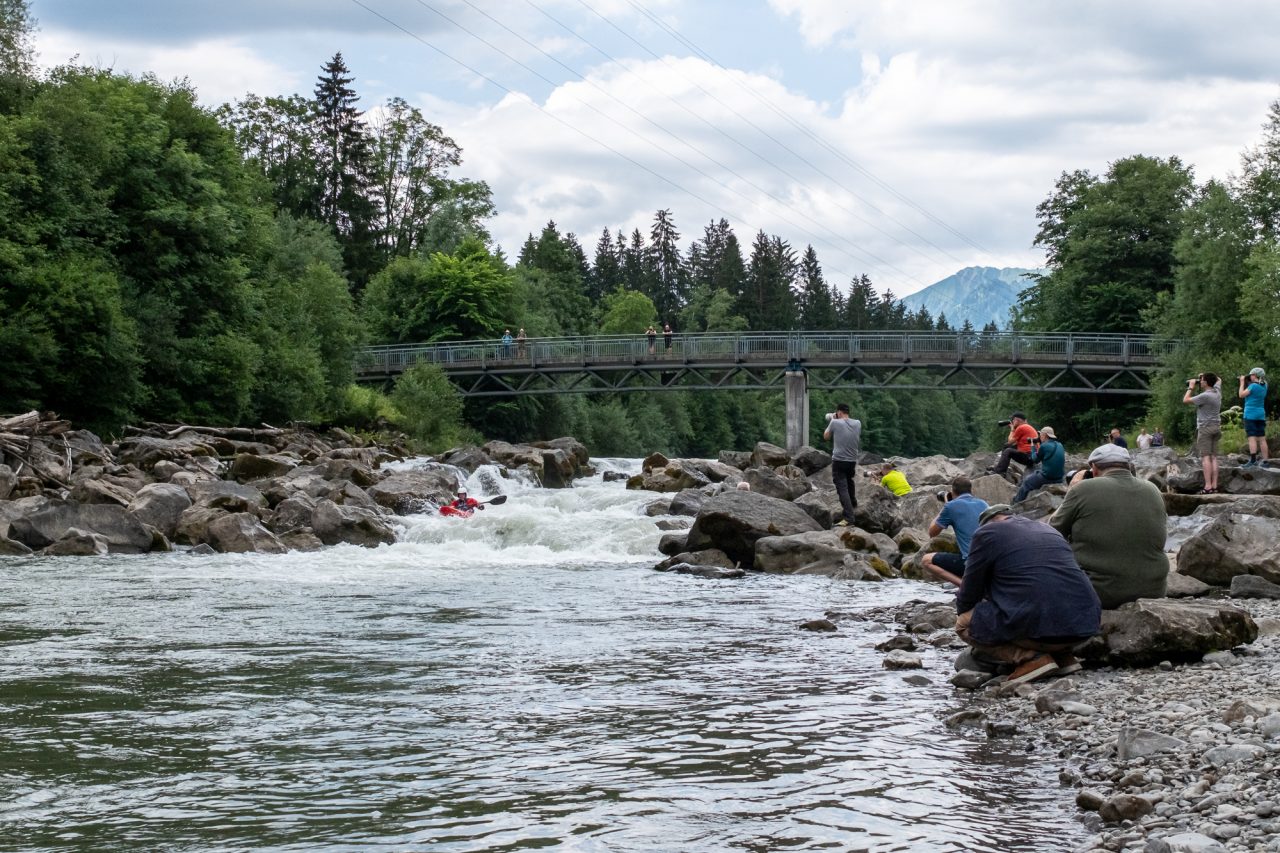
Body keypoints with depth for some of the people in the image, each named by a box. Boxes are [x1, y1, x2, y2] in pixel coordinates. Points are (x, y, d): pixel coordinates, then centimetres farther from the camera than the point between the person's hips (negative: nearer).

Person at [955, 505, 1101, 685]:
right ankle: (1062, 655, 12)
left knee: (964, 624, 11)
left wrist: (962, 612, 33)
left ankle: (1031, 658, -6)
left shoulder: (987, 533, 7)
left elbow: (970, 591, 11)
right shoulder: (1048, 529, 26)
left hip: (1039, 627, -7)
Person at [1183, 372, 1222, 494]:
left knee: (1205, 457, -10)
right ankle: (1214, 485, 2)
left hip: (1205, 428, -8)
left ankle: (1208, 486, -18)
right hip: (1216, 427, 8)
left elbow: (1185, 400, -10)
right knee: (1213, 457, 6)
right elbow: (1218, 380, 30)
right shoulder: (1217, 392, 7)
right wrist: (1206, 376, 17)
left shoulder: (1204, 396, -16)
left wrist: (1191, 387, 3)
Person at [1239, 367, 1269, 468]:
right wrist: (1246, 382, 15)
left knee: (1252, 438, -11)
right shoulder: (1264, 386, 10)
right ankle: (1264, 460, 7)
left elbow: (1241, 395, -7)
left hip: (1250, 415, -7)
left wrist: (1242, 382, 2)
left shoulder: (1253, 386, -13)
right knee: (1262, 438, 7)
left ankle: (1253, 461, -18)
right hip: (1261, 415, 7)